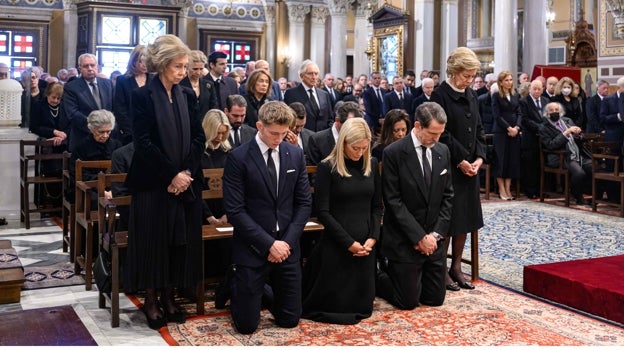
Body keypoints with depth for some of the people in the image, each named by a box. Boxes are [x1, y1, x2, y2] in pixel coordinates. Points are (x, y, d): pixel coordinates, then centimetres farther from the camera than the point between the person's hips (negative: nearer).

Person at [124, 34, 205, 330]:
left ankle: (169, 297, 22)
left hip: (186, 182, 5)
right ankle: (150, 300, 16)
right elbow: (144, 142, -13)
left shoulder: (187, 95, 8)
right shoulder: (143, 96, -6)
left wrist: (186, 172, -8)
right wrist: (171, 174, -16)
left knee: (181, 241, 8)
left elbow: (198, 138, 5)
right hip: (153, 183, -5)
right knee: (153, 241, 3)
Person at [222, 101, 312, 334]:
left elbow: (304, 202, 5)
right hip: (253, 248, -4)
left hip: (287, 246, 4)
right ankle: (238, 288, 34)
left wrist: (287, 242, -7)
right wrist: (269, 244, -16)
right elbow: (235, 210, -13)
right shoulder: (238, 158, -10)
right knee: (247, 325, 3)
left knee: (290, 320, 11)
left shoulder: (296, 154, 4)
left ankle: (263, 292, 39)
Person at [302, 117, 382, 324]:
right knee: (335, 303, 1)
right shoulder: (327, 168, -9)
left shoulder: (372, 165, 7)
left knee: (362, 305, 7)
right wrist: (349, 242, -14)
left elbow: (376, 206, 11)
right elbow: (322, 212, -11)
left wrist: (373, 237, -4)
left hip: (365, 245, 5)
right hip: (336, 245, -4)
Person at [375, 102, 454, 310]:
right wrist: (419, 237, -16)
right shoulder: (393, 153, -13)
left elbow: (447, 196, 6)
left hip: (435, 240, 5)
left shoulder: (443, 152, 4)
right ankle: (379, 278, 29)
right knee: (408, 301, 1)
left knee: (435, 299, 11)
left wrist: (436, 234, -5)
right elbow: (393, 201, -15)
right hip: (405, 241, -5)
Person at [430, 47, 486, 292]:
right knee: (447, 219, -2)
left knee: (466, 217, 10)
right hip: (449, 166, -7)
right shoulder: (440, 95, -10)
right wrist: (460, 160, -16)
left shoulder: (471, 96, 12)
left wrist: (479, 157, -2)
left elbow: (478, 129, 13)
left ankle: (456, 267, 20)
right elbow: (442, 134, -16)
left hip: (470, 167, 7)